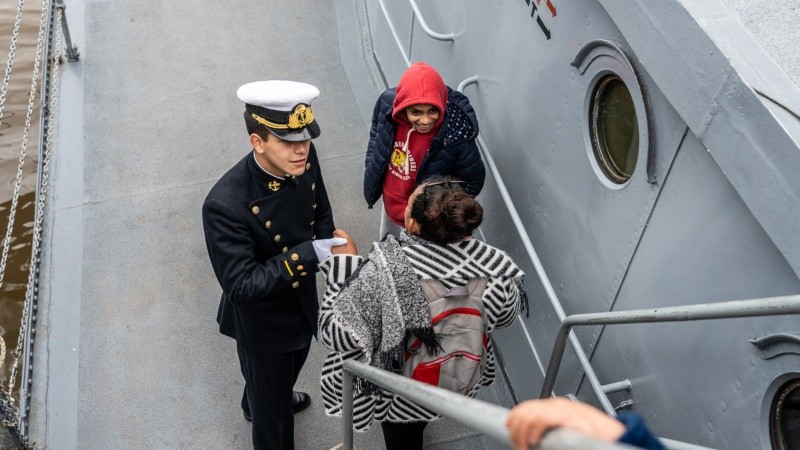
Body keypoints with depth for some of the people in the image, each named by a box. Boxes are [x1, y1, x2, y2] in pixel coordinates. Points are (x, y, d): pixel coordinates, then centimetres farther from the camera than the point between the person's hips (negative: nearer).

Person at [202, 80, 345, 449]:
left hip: (303, 301, 7)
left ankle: (257, 403, 70)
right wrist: (308, 254, -37)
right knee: (273, 411, 19)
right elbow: (240, 286, -33)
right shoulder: (225, 204, -38)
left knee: (289, 370, 37)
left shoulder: (303, 160, -19)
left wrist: (329, 250, -19)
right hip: (263, 321, -7)